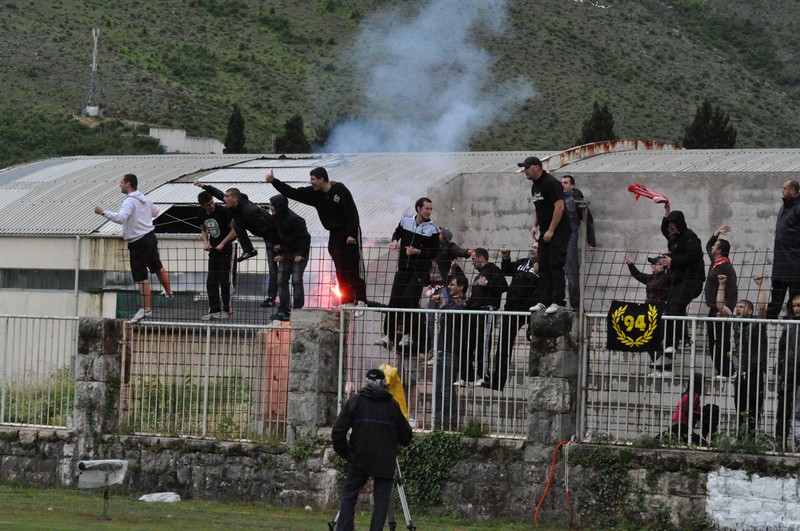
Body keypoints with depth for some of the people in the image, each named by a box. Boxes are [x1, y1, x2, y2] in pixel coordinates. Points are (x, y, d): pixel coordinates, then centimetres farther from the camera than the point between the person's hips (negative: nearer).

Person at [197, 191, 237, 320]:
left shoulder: (223, 211, -18)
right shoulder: (201, 214, -1)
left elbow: (234, 229, -13)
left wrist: (222, 244, -16)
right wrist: (205, 242, -3)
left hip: (226, 248, -6)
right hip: (213, 249, 6)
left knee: (224, 280, -5)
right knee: (211, 281, 2)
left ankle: (226, 309, 4)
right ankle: (214, 310, 7)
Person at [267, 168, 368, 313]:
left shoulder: (340, 190, -16)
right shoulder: (314, 193, 2)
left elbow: (352, 212, -17)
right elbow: (293, 193, 2)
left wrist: (351, 234, -21)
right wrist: (274, 181, -5)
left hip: (350, 232, -6)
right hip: (335, 234, 6)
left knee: (355, 268, -9)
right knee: (341, 271, 4)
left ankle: (360, 300, -10)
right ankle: (347, 302, 8)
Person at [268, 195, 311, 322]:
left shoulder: (294, 219, -21)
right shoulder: (275, 219, 4)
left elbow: (305, 237, -17)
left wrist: (301, 254, -19)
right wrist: (278, 253, 4)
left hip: (298, 253, -8)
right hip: (285, 253, 8)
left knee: (296, 281, -9)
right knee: (281, 281, 3)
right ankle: (283, 310, 7)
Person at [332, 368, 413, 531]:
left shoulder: (355, 402, 2)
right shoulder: (392, 405, 2)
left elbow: (338, 432, -3)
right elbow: (406, 437, 7)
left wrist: (344, 453, 10)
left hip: (359, 459, 0)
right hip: (385, 462, 0)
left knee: (348, 495, 9)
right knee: (381, 499, 4)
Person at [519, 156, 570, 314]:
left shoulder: (551, 183, -15)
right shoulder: (535, 186, 14)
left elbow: (559, 207, -20)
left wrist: (551, 231, -19)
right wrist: (535, 226, 11)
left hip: (558, 231, -9)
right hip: (545, 231, 9)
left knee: (555, 266, -10)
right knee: (543, 267, 7)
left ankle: (557, 302, -10)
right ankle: (542, 301, 10)